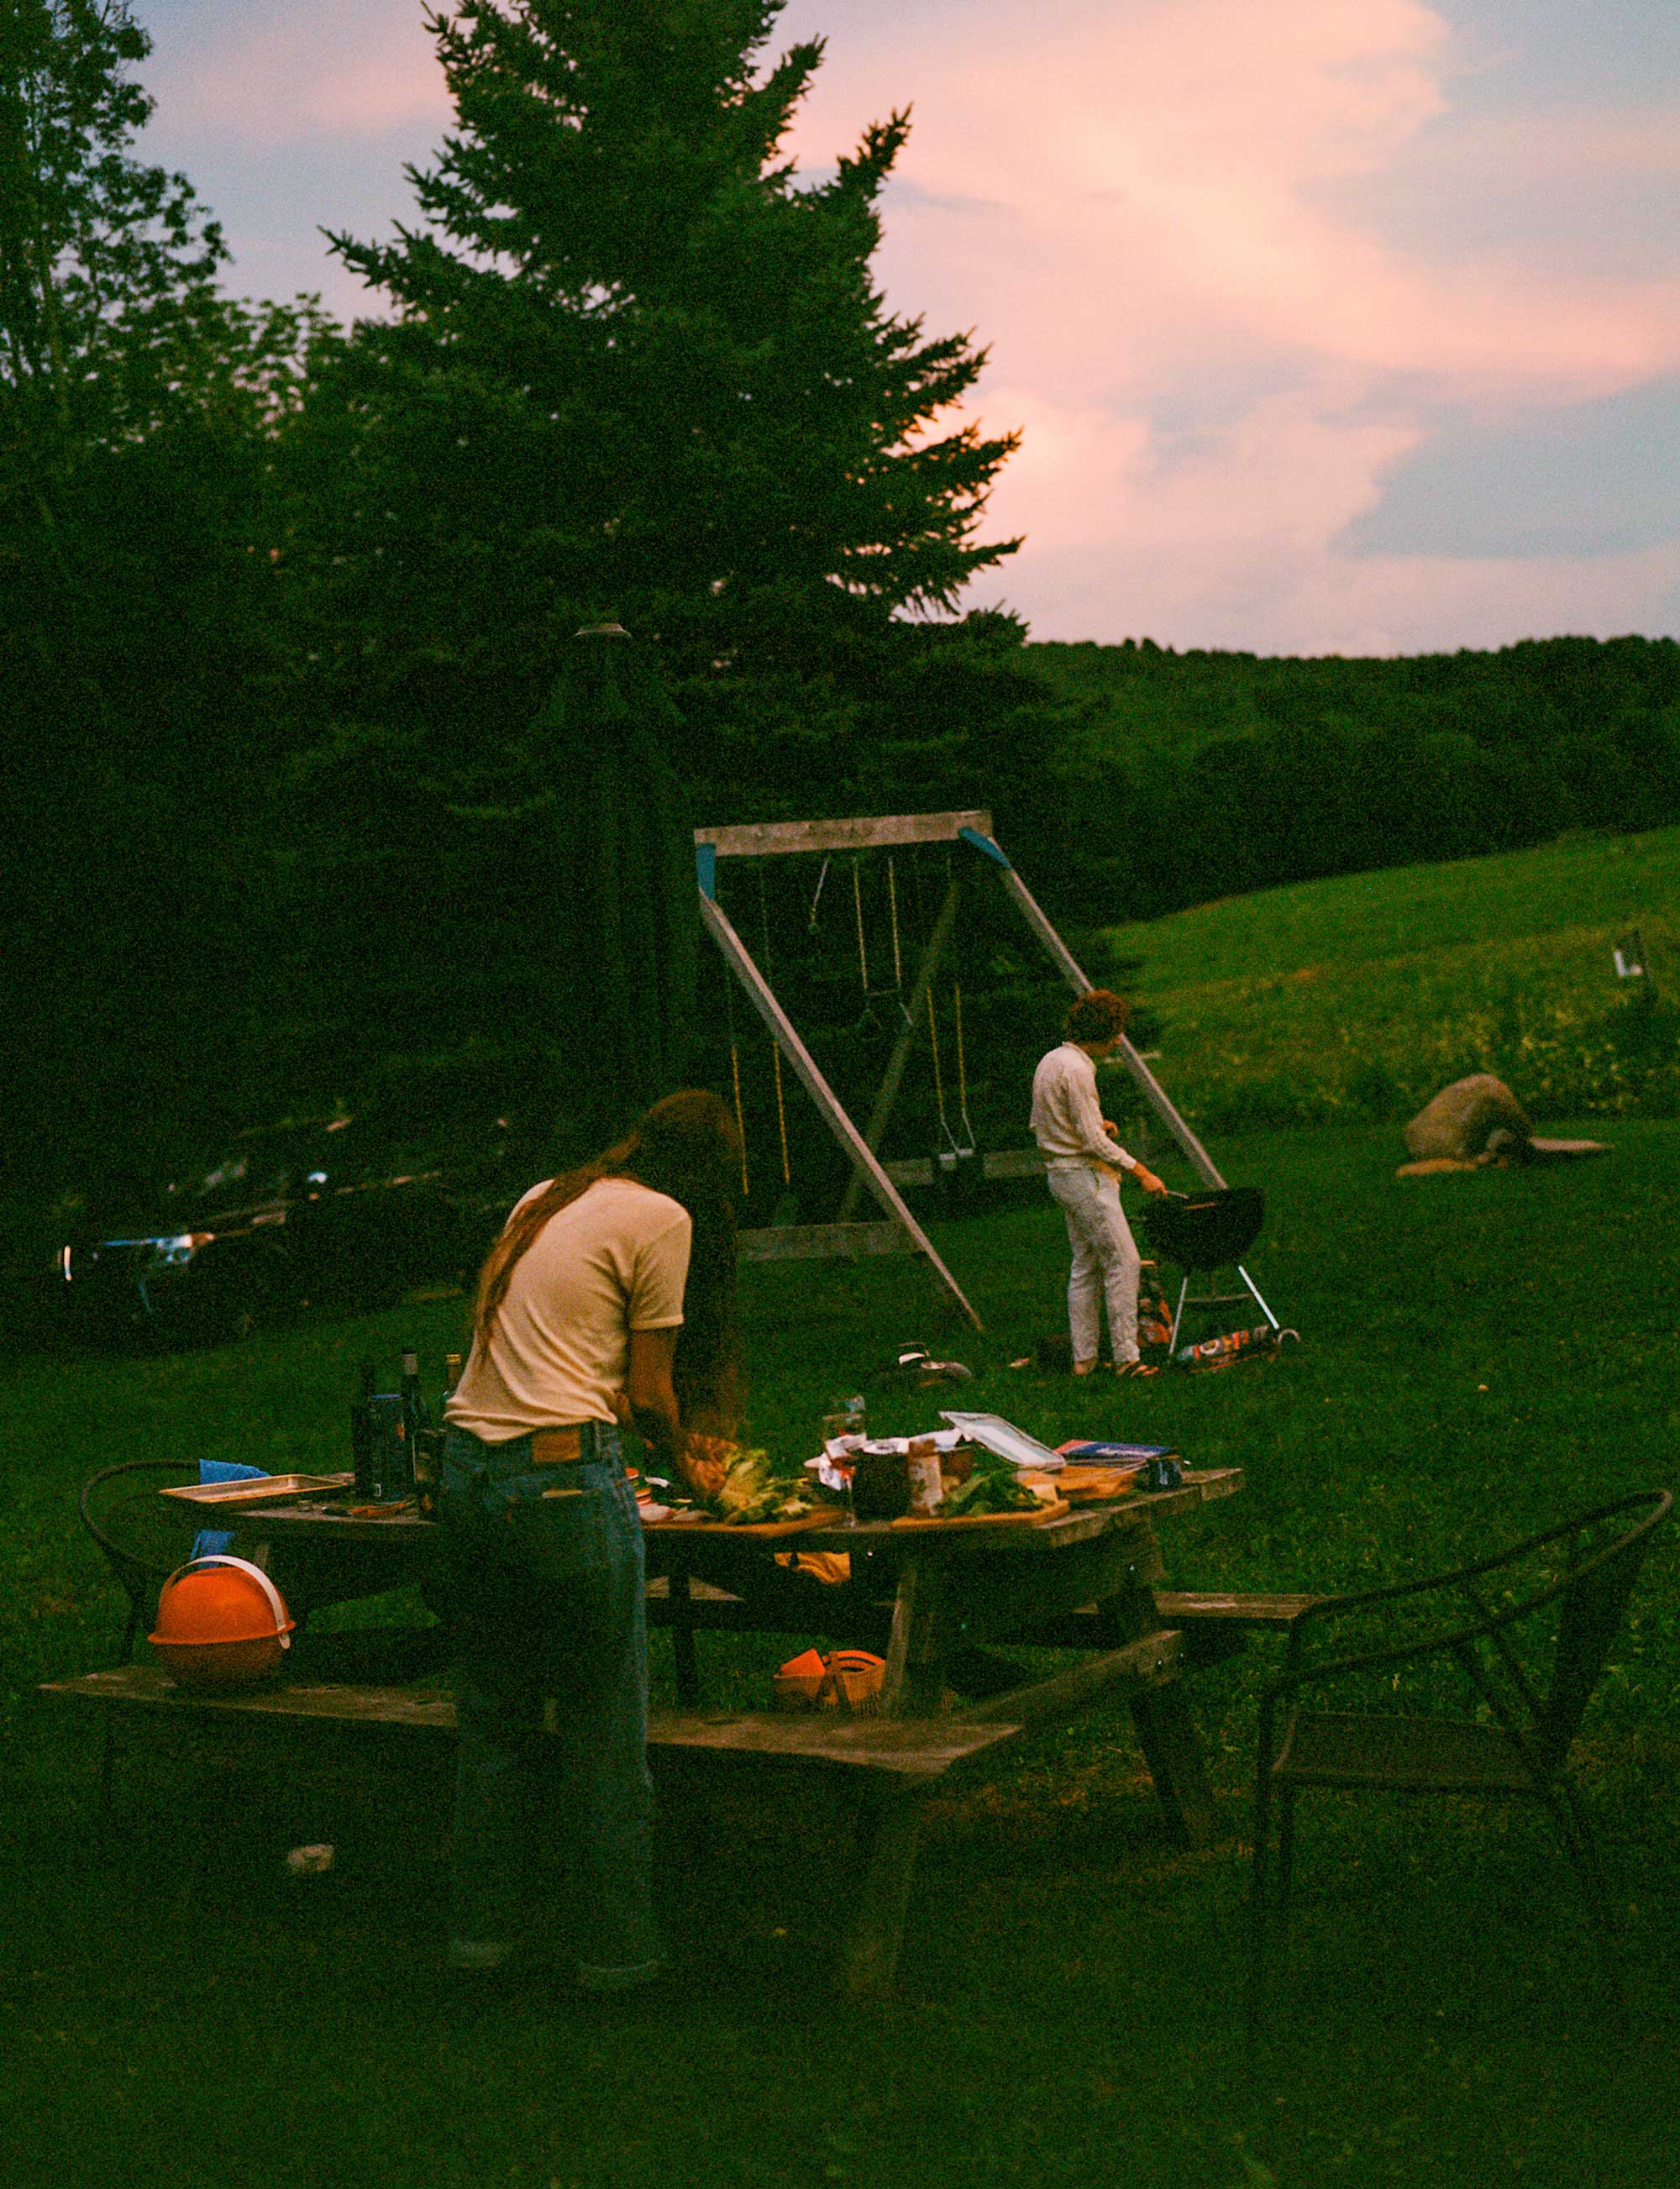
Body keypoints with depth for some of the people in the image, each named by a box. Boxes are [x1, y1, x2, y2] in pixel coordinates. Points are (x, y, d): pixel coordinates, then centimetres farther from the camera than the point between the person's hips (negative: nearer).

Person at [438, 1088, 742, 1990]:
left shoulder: (542, 1200, 18)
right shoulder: (663, 1219, -2)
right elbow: (647, 1390, -2)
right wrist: (681, 1465, 17)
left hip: (466, 1467, 7)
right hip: (562, 1474, -7)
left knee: (493, 1714, 16)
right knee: (603, 1727, 5)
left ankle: (481, 1926, 24)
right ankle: (617, 1947, 13)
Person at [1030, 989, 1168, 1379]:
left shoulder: (1049, 1062, 14)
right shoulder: (1076, 1068, -17)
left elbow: (1037, 1126, 22)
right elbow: (1094, 1141, -20)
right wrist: (1141, 1173, -15)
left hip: (1061, 1175, 10)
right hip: (1085, 1175, -10)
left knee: (1086, 1266, 12)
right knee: (1123, 1261, -10)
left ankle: (1083, 1358, 13)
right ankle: (1126, 1357, -12)